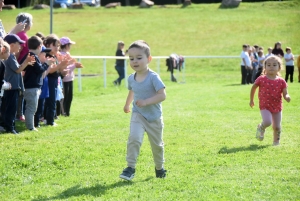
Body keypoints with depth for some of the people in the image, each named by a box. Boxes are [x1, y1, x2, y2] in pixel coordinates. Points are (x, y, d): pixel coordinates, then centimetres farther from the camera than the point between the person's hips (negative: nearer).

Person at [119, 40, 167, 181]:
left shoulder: (153, 77, -19)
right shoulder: (131, 78, -2)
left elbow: (162, 95, -26)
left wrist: (146, 102, -36)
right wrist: (127, 105, 35)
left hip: (154, 116, -2)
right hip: (138, 115, 2)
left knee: (157, 144, 13)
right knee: (134, 138, -22)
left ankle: (159, 168, 35)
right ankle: (130, 167, -18)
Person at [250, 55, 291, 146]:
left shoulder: (281, 81, -4)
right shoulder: (261, 79, -7)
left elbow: (285, 94, -3)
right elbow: (253, 88, 9)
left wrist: (287, 97, -28)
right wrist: (251, 100, 15)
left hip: (277, 107, 2)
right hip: (265, 106, -2)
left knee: (277, 127, 8)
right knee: (267, 121, -24)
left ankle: (276, 141, 31)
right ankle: (261, 128, 10)